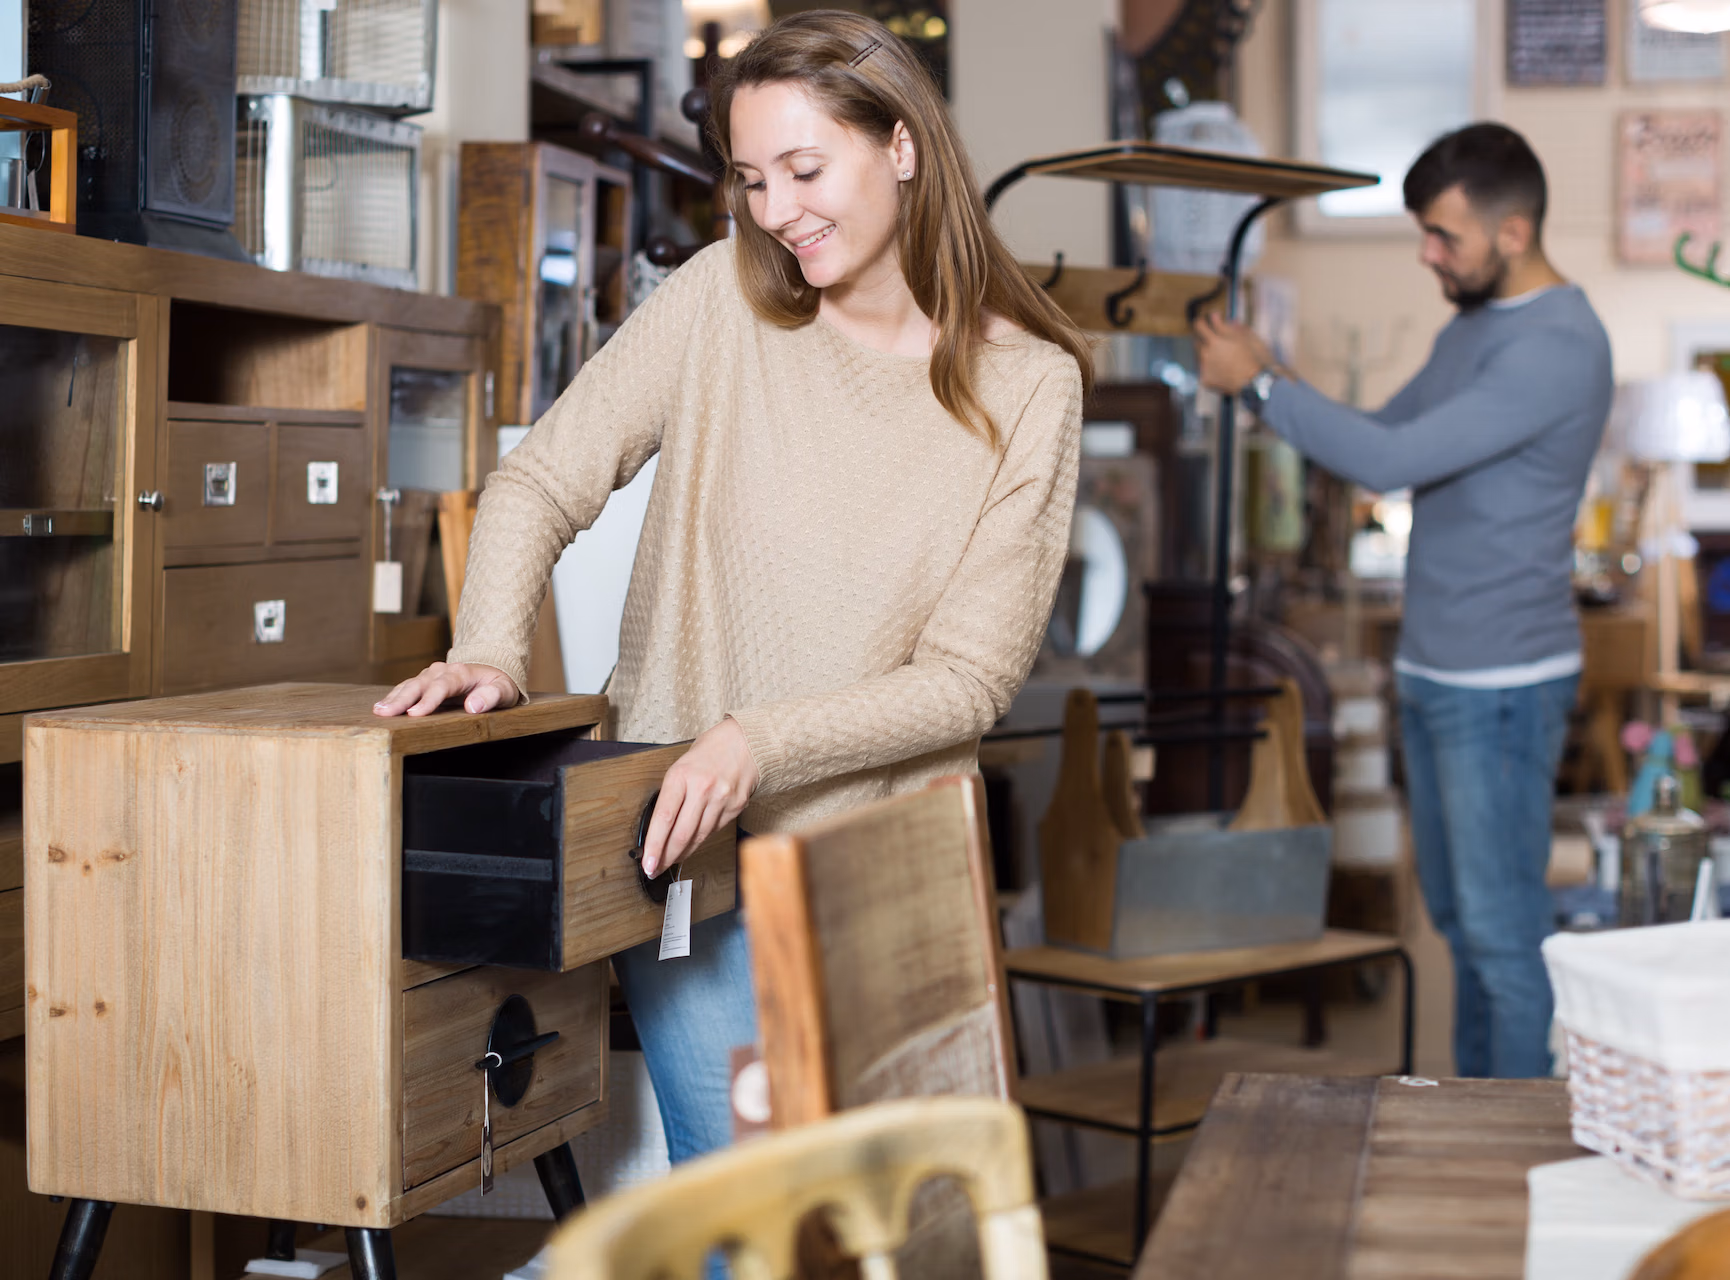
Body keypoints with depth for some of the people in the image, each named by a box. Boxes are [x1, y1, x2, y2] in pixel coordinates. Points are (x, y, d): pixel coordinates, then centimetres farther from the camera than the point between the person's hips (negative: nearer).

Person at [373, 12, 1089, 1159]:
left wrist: (763, 741, -22)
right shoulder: (724, 301, -2)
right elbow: (542, 482, 0)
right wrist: (491, 651, -18)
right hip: (691, 846, 0)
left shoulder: (1028, 385, -5)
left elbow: (967, 677, -9)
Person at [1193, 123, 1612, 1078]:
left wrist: (1259, 383, -18)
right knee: (1460, 918, 17)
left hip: (1502, 686, -10)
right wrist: (1269, 383, 4)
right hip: (1434, 672, 10)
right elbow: (1386, 431, 20)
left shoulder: (1558, 346, -20)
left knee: (1504, 929, -4)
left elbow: (1394, 461, -26)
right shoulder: (1473, 324, 13)